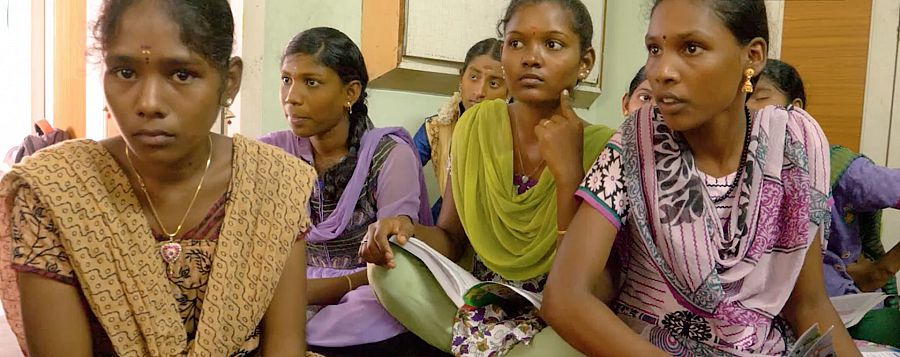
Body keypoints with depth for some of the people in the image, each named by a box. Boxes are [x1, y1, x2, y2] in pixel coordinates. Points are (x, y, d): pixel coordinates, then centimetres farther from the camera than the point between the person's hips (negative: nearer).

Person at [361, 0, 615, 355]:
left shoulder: (603, 149, -14)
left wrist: (568, 173, -26)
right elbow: (452, 240, 4)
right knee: (391, 266, -19)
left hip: (560, 324, -2)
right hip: (476, 306, 3)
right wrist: (410, 231, -18)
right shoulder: (475, 125, -3)